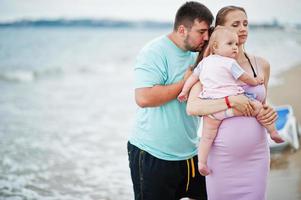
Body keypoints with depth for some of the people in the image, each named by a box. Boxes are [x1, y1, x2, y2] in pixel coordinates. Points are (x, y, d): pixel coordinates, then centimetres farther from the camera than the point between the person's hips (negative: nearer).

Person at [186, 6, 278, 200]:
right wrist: (231, 101, -24)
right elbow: (192, 107, -17)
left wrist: (269, 112, 0)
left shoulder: (261, 64, 7)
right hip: (222, 155, -3)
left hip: (256, 155, 3)